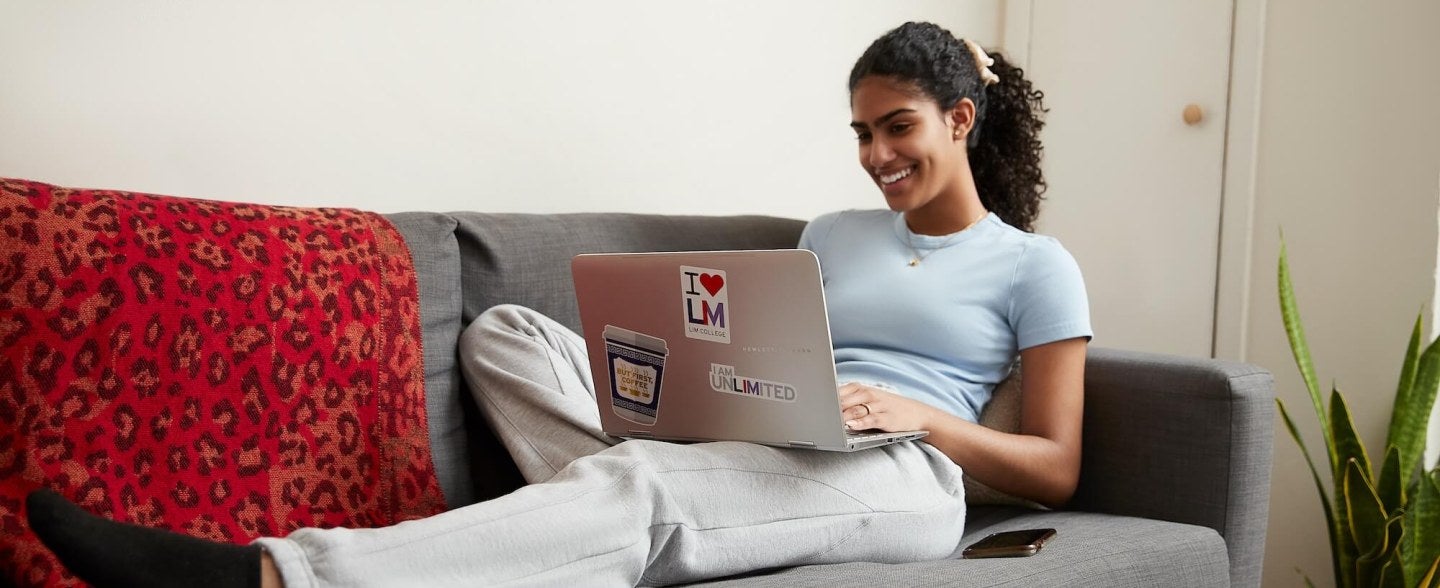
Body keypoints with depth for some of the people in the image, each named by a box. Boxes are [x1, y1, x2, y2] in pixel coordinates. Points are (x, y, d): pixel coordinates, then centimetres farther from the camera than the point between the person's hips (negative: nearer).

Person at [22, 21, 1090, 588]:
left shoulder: (1035, 267, 11)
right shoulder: (833, 235, 27)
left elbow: (1055, 469, 5)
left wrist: (920, 414, -11)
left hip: (905, 481, -6)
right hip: (769, 454, 7)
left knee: (635, 491, -39)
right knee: (504, 334, -6)